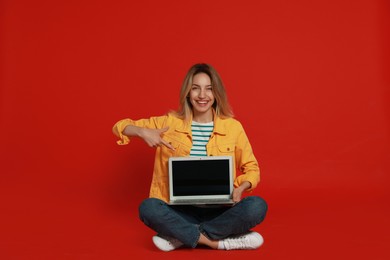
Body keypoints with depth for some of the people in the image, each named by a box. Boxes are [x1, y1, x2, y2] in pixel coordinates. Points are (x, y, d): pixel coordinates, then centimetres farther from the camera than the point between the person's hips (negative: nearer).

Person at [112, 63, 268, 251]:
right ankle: (218, 241, -22)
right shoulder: (170, 123, 2)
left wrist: (240, 188, -14)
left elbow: (252, 169, 9)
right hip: (182, 210, 0)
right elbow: (119, 127, 8)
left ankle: (180, 237, -19)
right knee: (148, 207, -29)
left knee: (257, 206, -28)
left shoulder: (233, 127, 0)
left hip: (220, 210, 1)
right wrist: (142, 132, -14)